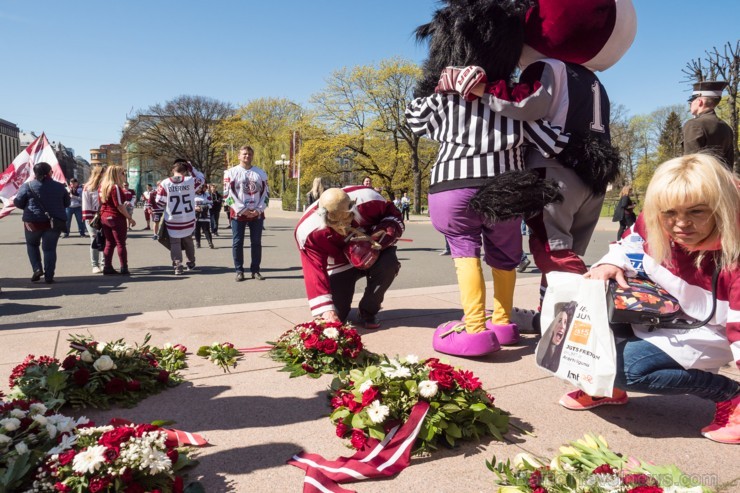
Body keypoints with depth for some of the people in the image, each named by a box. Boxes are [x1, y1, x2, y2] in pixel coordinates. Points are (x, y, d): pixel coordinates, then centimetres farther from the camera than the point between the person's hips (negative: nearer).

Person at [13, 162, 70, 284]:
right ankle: (49, 276, 6)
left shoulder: (27, 186, -4)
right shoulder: (59, 187, 1)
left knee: (32, 245, 22)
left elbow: (18, 203, -1)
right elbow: (66, 203, 11)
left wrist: (30, 207, 17)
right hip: (54, 222, 1)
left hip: (34, 222, -1)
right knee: (50, 248, 7)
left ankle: (37, 268, 7)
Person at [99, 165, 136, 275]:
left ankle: (107, 267, 13)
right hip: (116, 218, -8)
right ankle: (124, 269, -1)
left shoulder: (103, 186, 11)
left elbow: (101, 203, 15)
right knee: (121, 244, -2)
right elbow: (120, 205, -19)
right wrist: (130, 218, -15)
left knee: (109, 244, 12)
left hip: (104, 218, 8)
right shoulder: (116, 187, -15)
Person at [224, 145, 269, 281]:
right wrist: (242, 210, -12)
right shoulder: (231, 172, 0)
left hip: (257, 214, 2)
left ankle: (255, 270, 13)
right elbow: (228, 194, -5)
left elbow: (265, 193, 9)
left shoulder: (261, 173, 9)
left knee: (256, 242, 5)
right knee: (237, 243, 0)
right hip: (238, 213, -2)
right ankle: (239, 271, 9)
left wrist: (259, 209, -6)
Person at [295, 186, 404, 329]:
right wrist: (325, 309, -37)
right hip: (339, 263, -1)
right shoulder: (308, 231, -31)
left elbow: (395, 217, -13)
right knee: (336, 315, -13)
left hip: (373, 251, 1)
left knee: (387, 265, -34)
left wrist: (382, 237, -33)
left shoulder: (368, 199, -31)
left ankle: (368, 311, -8)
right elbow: (314, 270, -30)